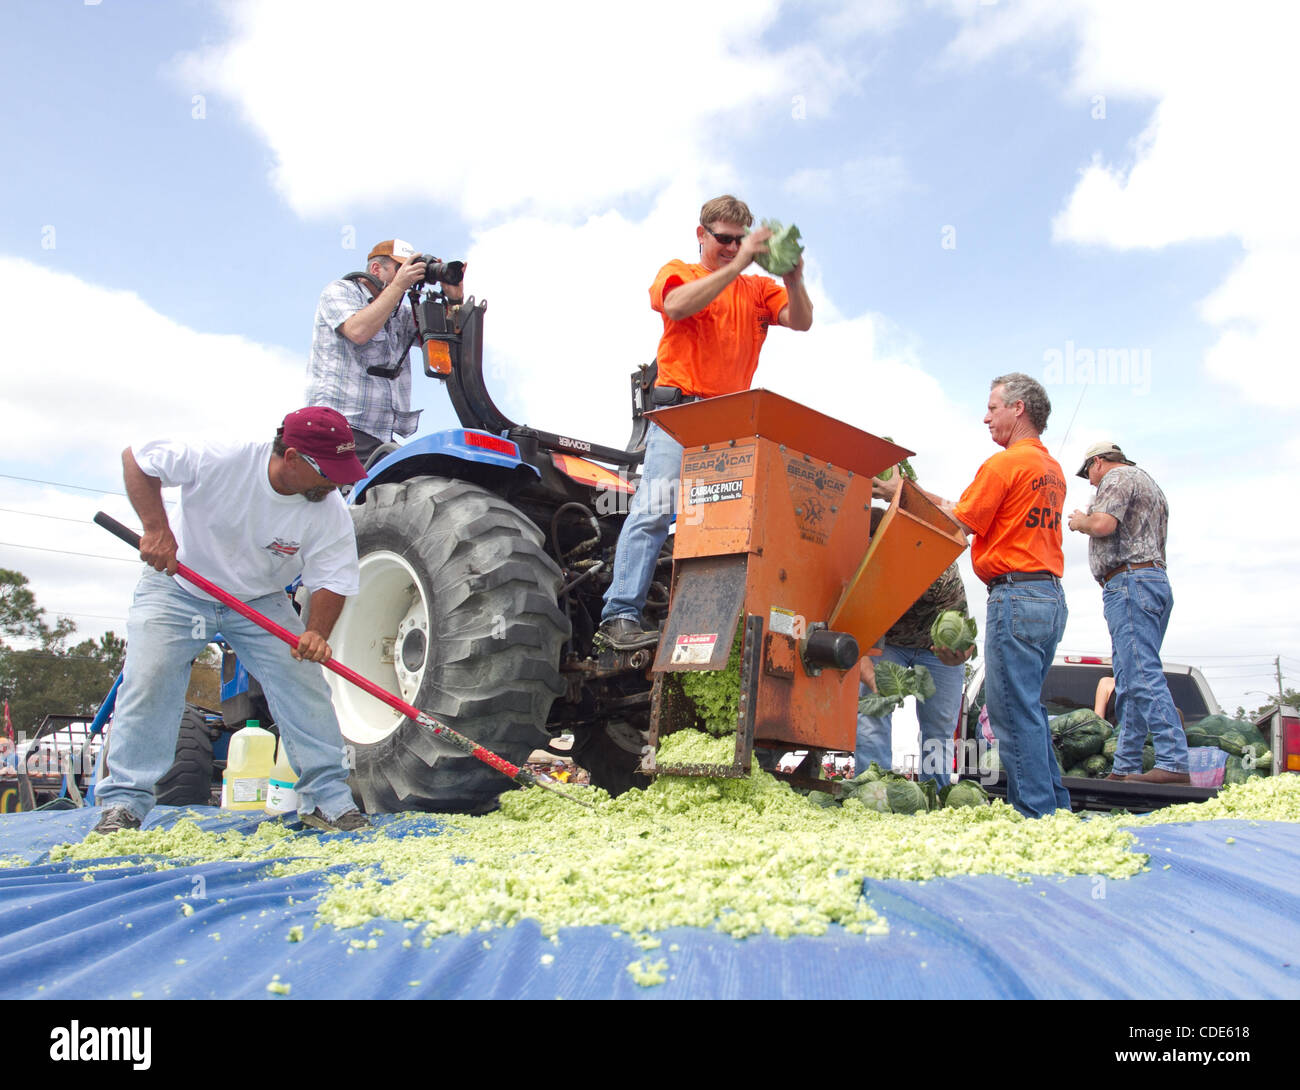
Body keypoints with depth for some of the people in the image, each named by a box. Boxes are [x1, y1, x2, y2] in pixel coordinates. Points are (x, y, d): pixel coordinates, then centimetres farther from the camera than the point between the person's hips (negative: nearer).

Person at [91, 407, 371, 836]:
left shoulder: (330, 512, -22)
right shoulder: (219, 459, -28)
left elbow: (331, 581, -16)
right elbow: (137, 459, -15)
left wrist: (317, 633, -35)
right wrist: (156, 528, -27)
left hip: (261, 601, 2)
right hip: (178, 587, -1)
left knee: (305, 684, -10)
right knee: (147, 680, -12)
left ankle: (326, 797, 0)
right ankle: (124, 802, 1)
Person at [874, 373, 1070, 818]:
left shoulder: (1004, 464, -10)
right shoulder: (1052, 468, 18)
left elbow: (957, 525, -7)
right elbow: (973, 511, 18)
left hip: (1015, 595, -9)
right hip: (1051, 597, 10)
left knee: (1013, 713, -5)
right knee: (1028, 709, 16)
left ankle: (1034, 814, -2)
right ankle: (1055, 806, 20)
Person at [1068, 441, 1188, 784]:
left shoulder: (1117, 477, -1)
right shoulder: (1148, 482, 30)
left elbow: (1103, 524, -18)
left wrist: (1080, 521, 2)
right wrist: (1089, 526, 32)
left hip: (1129, 579, -10)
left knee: (1143, 675, -16)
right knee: (1131, 679, 8)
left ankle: (1174, 762, -22)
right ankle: (1126, 767, 8)